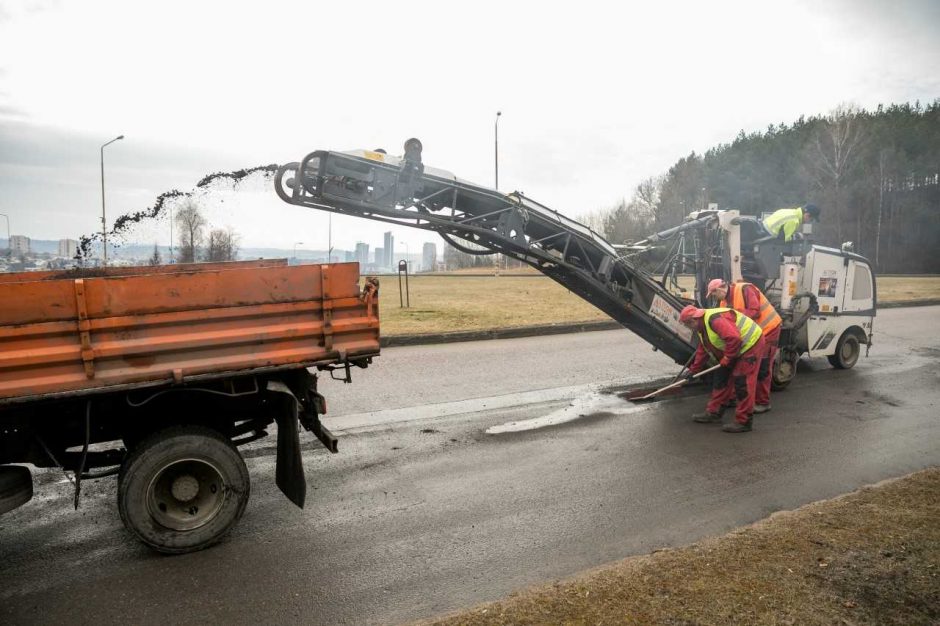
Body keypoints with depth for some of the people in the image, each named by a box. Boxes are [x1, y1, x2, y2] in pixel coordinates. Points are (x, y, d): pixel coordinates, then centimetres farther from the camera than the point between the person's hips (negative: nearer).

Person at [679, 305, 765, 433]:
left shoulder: (714, 320, -27)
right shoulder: (702, 327, 8)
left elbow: (734, 339, -36)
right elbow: (702, 352, 17)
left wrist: (726, 359, -23)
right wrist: (693, 370, 18)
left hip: (750, 344, -11)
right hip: (734, 350, 11)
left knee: (742, 384, -10)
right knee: (721, 379, 13)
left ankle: (744, 422, -2)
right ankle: (713, 413, 21)